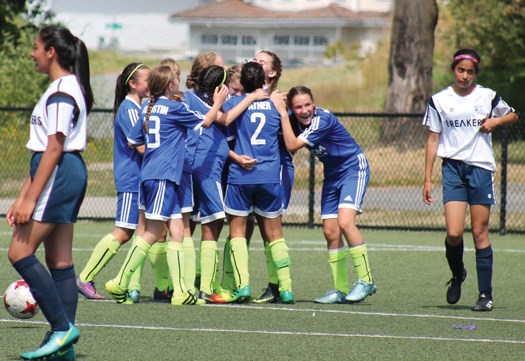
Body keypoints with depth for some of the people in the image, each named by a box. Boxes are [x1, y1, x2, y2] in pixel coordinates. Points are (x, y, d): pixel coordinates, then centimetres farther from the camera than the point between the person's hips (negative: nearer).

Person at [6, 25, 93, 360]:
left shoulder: (61, 91, -14)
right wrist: (23, 196, 20)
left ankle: (63, 327, -9)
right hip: (70, 174, 10)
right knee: (60, 261, 8)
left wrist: (30, 198, -20)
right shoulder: (65, 87, 18)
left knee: (20, 253, -9)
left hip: (59, 175, -10)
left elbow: (54, 148, -19)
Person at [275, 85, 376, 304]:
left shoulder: (322, 119, -27)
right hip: (332, 175, 8)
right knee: (330, 232, 2)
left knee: (345, 222, -24)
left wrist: (282, 113, -32)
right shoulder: (294, 120, -6)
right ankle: (341, 290, 10)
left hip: (354, 169, -8)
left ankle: (365, 281, -18)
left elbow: (292, 145, -33)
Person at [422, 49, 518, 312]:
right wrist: (427, 179, 5)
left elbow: (513, 115, 21)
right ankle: (457, 275, 18)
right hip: (453, 168, 0)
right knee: (454, 233, -12)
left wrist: (496, 121, -1)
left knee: (480, 233, -2)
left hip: (481, 168, 0)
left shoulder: (488, 97, 4)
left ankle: (485, 295, 3)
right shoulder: (439, 100, 5)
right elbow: (433, 140, 8)